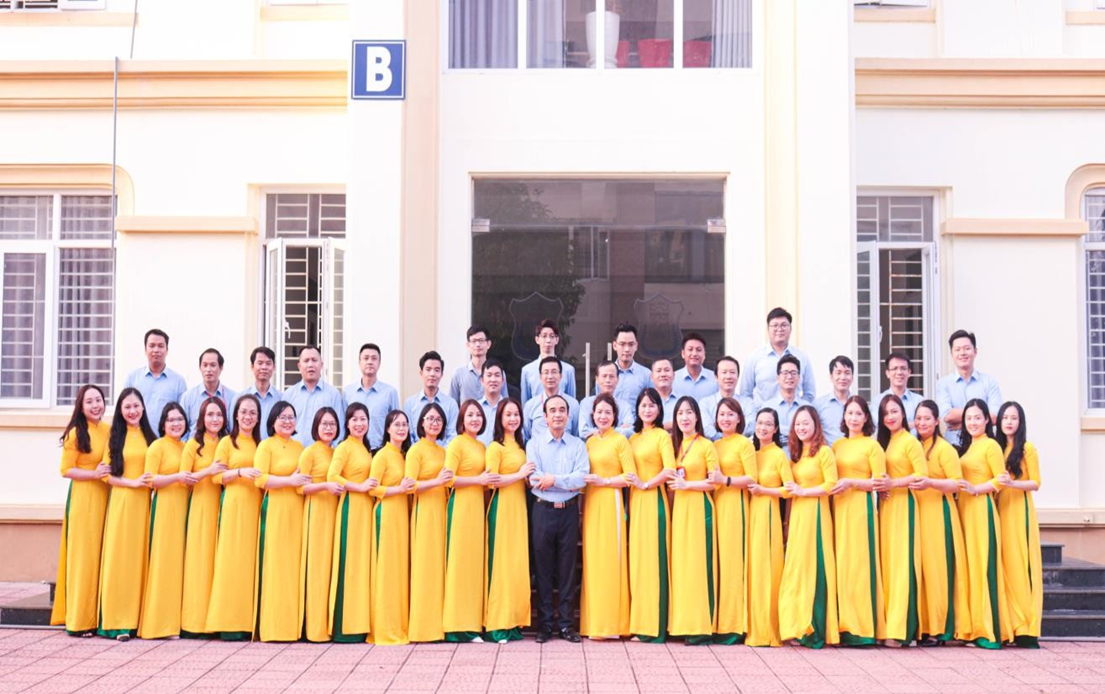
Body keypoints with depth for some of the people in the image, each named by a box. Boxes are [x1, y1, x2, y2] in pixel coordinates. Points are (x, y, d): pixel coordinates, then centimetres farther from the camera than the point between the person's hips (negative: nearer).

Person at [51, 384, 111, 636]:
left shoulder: (110, 430, 8)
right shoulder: (75, 433, -6)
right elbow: (66, 470, -7)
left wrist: (112, 472, 2)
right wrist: (94, 474, -17)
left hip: (106, 498, 5)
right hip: (83, 498, -5)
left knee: (102, 555, 6)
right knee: (83, 554, -3)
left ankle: (99, 617, 14)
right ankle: (79, 621, 3)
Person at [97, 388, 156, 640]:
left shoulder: (150, 436, 11)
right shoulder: (114, 437, 6)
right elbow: (107, 475, 0)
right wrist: (133, 482, -12)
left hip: (144, 503, 2)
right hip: (121, 502, -2)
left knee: (141, 556, 2)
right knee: (119, 556, -4)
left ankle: (137, 618, 8)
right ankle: (117, 621, -1)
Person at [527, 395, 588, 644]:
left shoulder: (578, 445, 6)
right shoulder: (535, 443, 3)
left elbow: (582, 478, -8)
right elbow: (534, 479, -9)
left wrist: (554, 479, -16)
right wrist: (568, 482, -9)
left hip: (569, 511, 1)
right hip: (543, 510, -1)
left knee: (568, 567, 4)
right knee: (543, 567, 3)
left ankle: (565, 623, 11)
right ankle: (545, 623, 10)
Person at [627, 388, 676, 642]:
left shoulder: (662, 436, -2)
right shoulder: (633, 438, 16)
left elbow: (670, 470, -13)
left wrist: (646, 484, -8)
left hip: (654, 500, -6)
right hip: (635, 501, 6)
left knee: (653, 558, -6)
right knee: (636, 558, 5)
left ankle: (655, 626, -2)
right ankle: (639, 623, 9)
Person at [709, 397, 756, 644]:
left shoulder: (744, 444, 0)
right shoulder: (714, 445, 17)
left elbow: (752, 478, -8)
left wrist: (725, 480, -17)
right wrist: (711, 481, -1)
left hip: (735, 504, -6)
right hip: (716, 503, 6)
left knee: (732, 559, -7)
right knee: (716, 560, 1)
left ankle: (733, 626, -3)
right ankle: (717, 622, 5)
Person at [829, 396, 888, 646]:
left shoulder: (872, 445, 1)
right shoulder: (837, 445, 16)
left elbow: (879, 482, -5)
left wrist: (851, 482, -14)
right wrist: (834, 486, 2)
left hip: (861, 507, -5)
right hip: (839, 507, 5)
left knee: (860, 561, -7)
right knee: (841, 562, 2)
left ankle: (864, 627, -3)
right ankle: (845, 624, 6)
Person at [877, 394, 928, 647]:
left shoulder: (910, 442, -4)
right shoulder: (884, 442, 17)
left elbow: (922, 476, -12)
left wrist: (892, 483, -12)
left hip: (904, 506, -7)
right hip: (885, 506, 7)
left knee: (902, 563, -8)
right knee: (887, 562, 3)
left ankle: (900, 629, -9)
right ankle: (888, 625, 5)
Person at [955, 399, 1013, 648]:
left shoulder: (990, 446, -4)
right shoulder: (965, 446, 18)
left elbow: (1000, 480, -11)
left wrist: (975, 489, -18)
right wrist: (959, 488, 4)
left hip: (982, 509, -8)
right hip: (964, 509, 8)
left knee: (984, 565, -8)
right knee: (968, 565, 6)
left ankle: (991, 631, -5)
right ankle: (974, 627, 9)